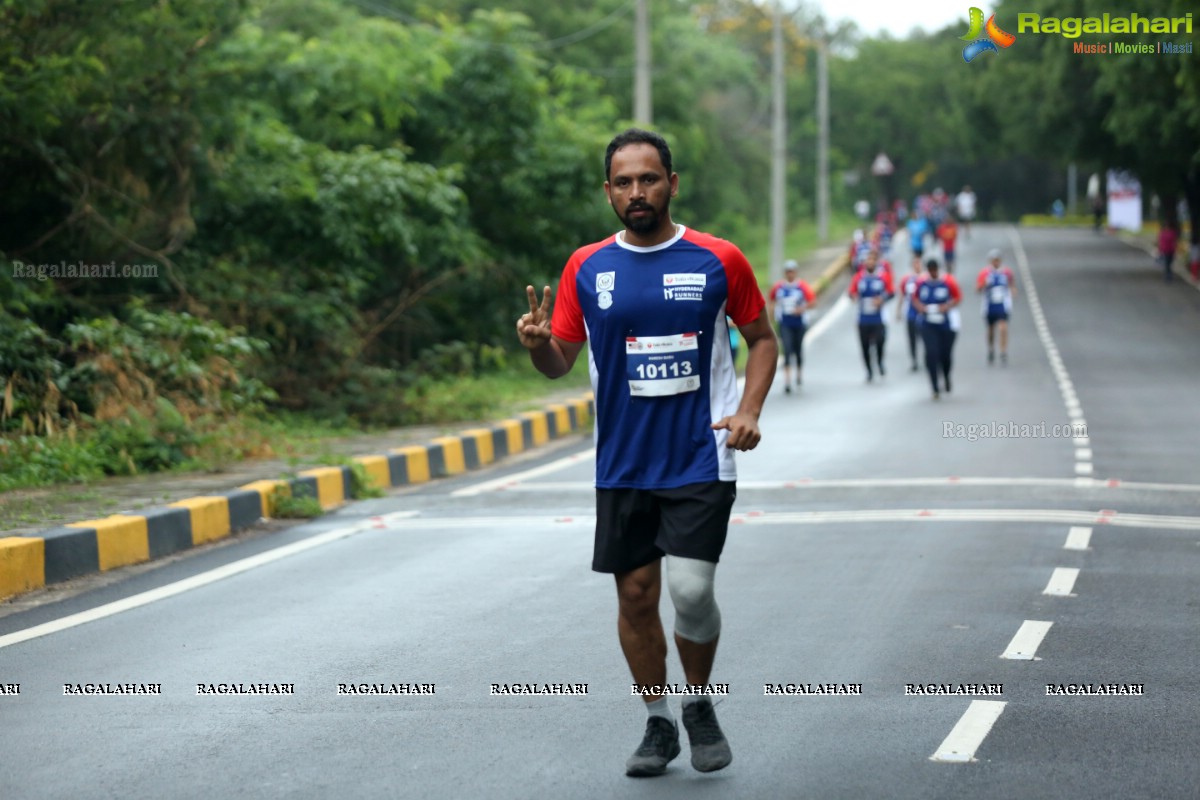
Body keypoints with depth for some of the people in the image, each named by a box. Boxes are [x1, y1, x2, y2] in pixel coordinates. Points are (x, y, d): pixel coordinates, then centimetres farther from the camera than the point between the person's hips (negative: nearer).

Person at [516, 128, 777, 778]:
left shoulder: (718, 260, -2)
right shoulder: (586, 268, 3)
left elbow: (761, 338, 9)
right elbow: (560, 362, 8)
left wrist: (749, 410, -6)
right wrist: (538, 343, -16)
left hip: (701, 459, -3)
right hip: (623, 464, 3)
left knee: (690, 590, -13)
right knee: (635, 596, 6)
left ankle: (700, 707, 13)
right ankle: (658, 724, 23)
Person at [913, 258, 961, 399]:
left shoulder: (948, 282, -8)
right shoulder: (922, 283, -1)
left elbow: (957, 298, -2)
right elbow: (915, 298, 11)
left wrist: (946, 307, -18)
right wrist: (920, 307, -9)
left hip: (946, 324, -1)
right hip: (928, 325, 1)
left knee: (945, 354, 9)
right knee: (931, 353, -13)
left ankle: (946, 377, 43)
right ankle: (935, 388, -6)